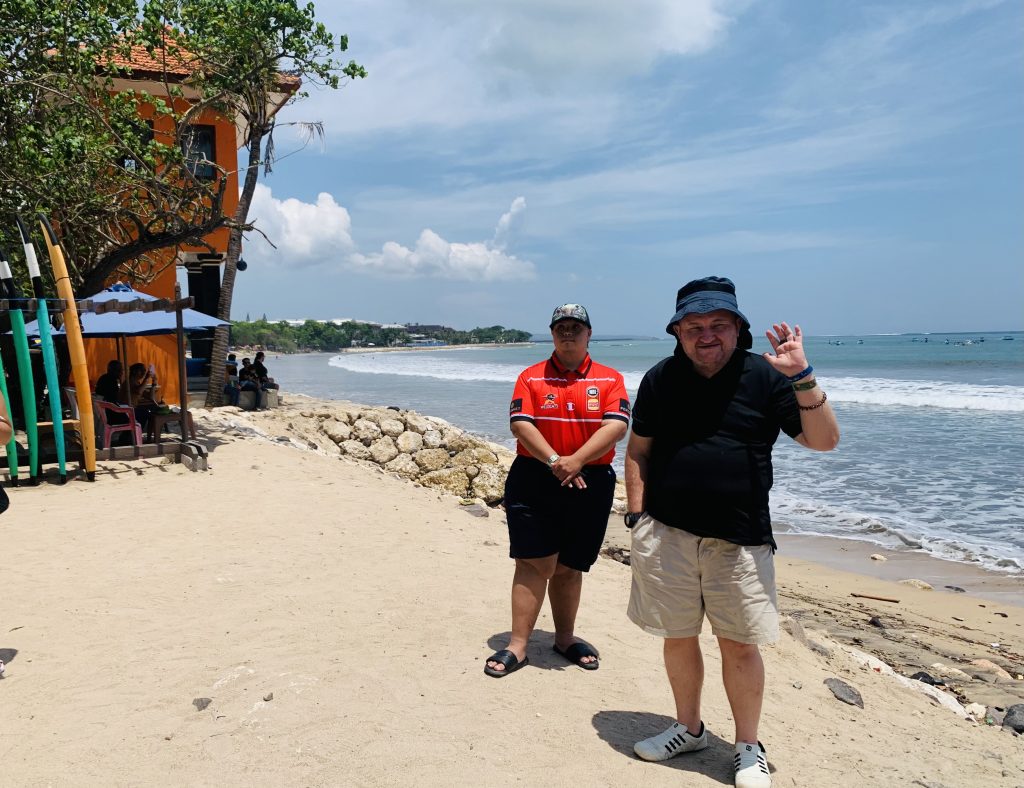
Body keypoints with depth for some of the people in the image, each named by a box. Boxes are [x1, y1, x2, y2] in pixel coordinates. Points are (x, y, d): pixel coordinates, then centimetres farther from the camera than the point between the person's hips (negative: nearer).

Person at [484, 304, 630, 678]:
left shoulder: (610, 379, 5)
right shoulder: (531, 377, 5)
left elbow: (616, 426, -9)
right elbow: (520, 423, -7)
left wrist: (576, 461, -20)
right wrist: (554, 460, -20)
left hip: (590, 483, 1)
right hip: (534, 480, -1)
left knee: (570, 567, 12)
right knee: (533, 563, -4)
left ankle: (565, 638, 28)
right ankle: (517, 646, 4)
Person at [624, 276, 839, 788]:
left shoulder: (766, 377, -2)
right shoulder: (660, 379, 4)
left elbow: (824, 441, -8)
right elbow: (638, 451, 9)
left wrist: (802, 378, -20)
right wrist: (637, 515, 2)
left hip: (739, 539, -1)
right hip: (666, 534, 2)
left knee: (739, 645, 7)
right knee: (678, 637, 14)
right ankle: (688, 729, 36)